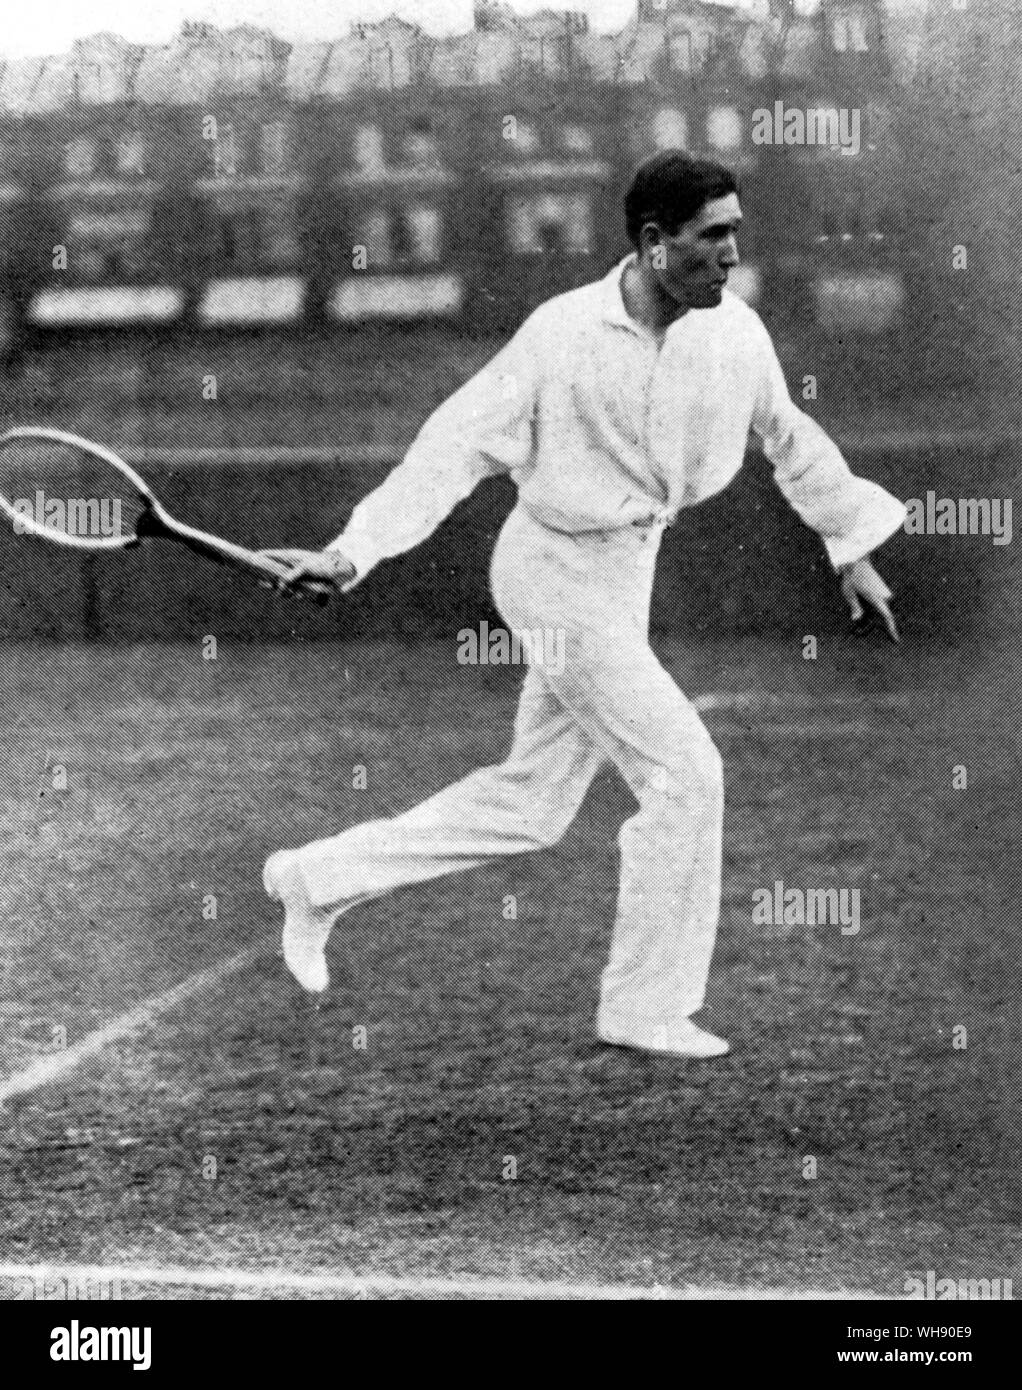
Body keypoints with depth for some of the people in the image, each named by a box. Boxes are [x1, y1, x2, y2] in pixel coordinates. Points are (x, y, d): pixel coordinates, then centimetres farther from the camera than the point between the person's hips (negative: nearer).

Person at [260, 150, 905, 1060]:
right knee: (687, 773, -10)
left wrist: (853, 551, 22)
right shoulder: (564, 334, -19)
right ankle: (649, 1008, 4)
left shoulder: (736, 334, -3)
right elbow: (459, 445, -17)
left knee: (533, 802, 15)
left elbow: (793, 442, 15)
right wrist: (353, 551, -24)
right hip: (559, 575, -7)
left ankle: (321, 878, 28)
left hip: (628, 575, 7)